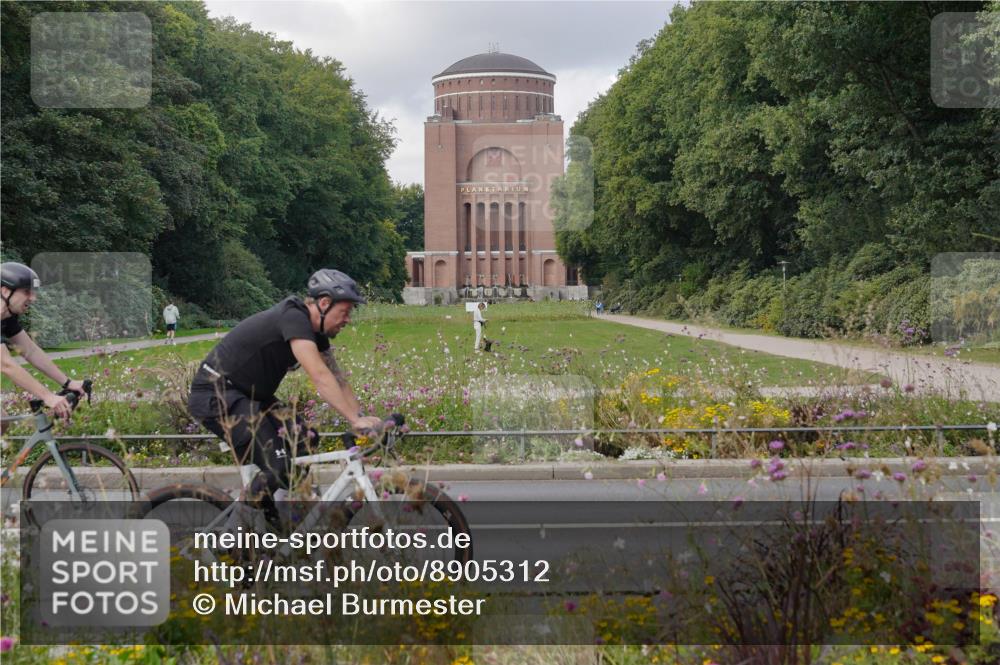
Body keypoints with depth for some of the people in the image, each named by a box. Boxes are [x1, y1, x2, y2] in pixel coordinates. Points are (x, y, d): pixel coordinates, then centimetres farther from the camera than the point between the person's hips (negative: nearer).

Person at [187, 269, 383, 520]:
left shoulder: (315, 332, 7)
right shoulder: (293, 318, -23)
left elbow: (337, 380, 8)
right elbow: (319, 377, -31)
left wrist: (363, 419, -3)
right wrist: (355, 419, -32)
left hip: (248, 395, 10)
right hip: (215, 395, -10)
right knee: (279, 468, -21)